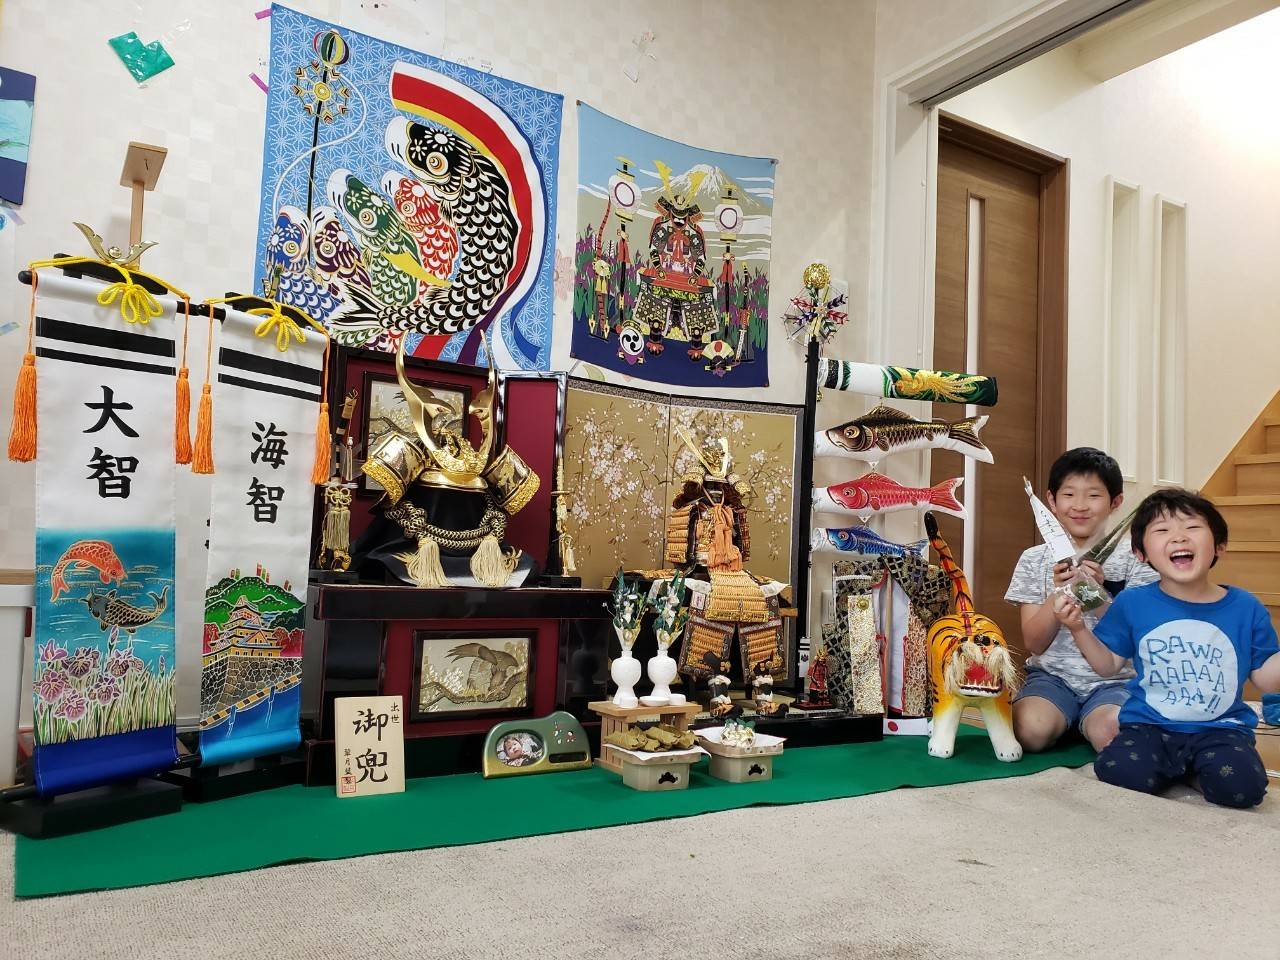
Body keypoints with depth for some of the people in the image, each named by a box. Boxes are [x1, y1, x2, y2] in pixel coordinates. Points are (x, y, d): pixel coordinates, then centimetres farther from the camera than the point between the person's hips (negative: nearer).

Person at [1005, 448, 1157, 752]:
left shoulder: (1132, 560, 1)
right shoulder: (1034, 559, 2)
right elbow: (1034, 644, -3)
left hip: (1112, 680, -1)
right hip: (1052, 675, 1)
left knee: (1109, 733, -33)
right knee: (1031, 730, -29)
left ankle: (1086, 722, 2)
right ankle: (1065, 721, 4)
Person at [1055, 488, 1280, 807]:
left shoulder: (1245, 608, 0)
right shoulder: (1132, 604, -1)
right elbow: (1109, 665, 8)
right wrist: (1078, 628, -7)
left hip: (1221, 727, 0)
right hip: (1150, 725, 0)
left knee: (1240, 786, -29)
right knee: (1119, 772, -27)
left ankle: (1201, 768, 6)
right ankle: (1174, 768, 7)